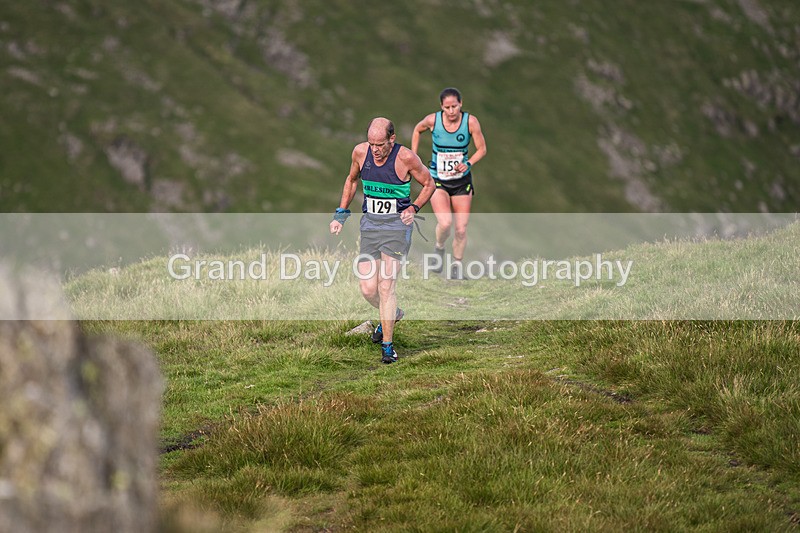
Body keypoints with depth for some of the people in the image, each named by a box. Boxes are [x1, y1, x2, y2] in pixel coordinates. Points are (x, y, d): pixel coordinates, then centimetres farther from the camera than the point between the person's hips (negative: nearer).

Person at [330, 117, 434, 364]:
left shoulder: (405, 157, -14)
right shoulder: (360, 152, -3)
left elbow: (429, 184, 2)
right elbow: (351, 180, 18)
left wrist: (413, 208, -12)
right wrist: (340, 213, 13)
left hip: (397, 225, -4)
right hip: (370, 223, 4)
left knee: (386, 287, -12)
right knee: (368, 289, -1)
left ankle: (387, 345, 0)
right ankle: (392, 314, 31)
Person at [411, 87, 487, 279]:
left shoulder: (470, 121, -13)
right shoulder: (433, 120, -13)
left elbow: (482, 149, -4)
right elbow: (417, 130, 10)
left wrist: (468, 164, -21)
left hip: (462, 181, 1)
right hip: (437, 181, -1)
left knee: (461, 229, 1)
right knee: (445, 223, -22)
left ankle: (457, 264, 23)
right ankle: (439, 249, 10)